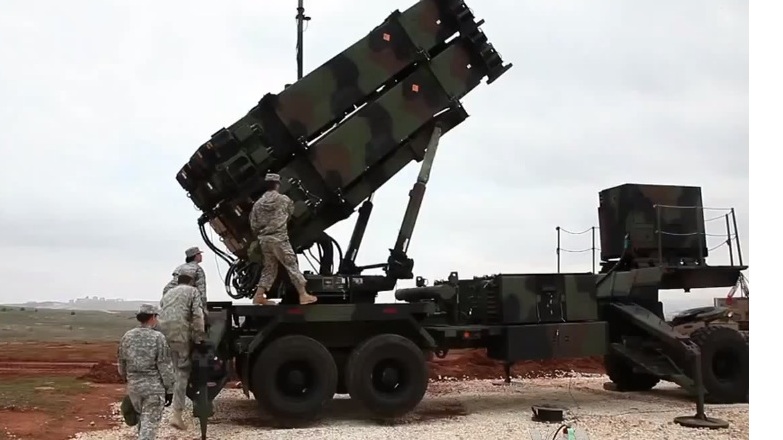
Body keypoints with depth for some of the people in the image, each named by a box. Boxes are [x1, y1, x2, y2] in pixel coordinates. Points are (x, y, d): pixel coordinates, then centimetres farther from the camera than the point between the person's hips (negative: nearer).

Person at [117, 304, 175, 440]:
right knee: (149, 423, 0)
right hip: (154, 387, -5)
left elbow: (121, 363, 13)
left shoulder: (127, 336, 2)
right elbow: (165, 367, -11)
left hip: (133, 385, 5)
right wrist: (169, 390, -4)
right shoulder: (158, 338, -12)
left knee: (142, 418, 23)